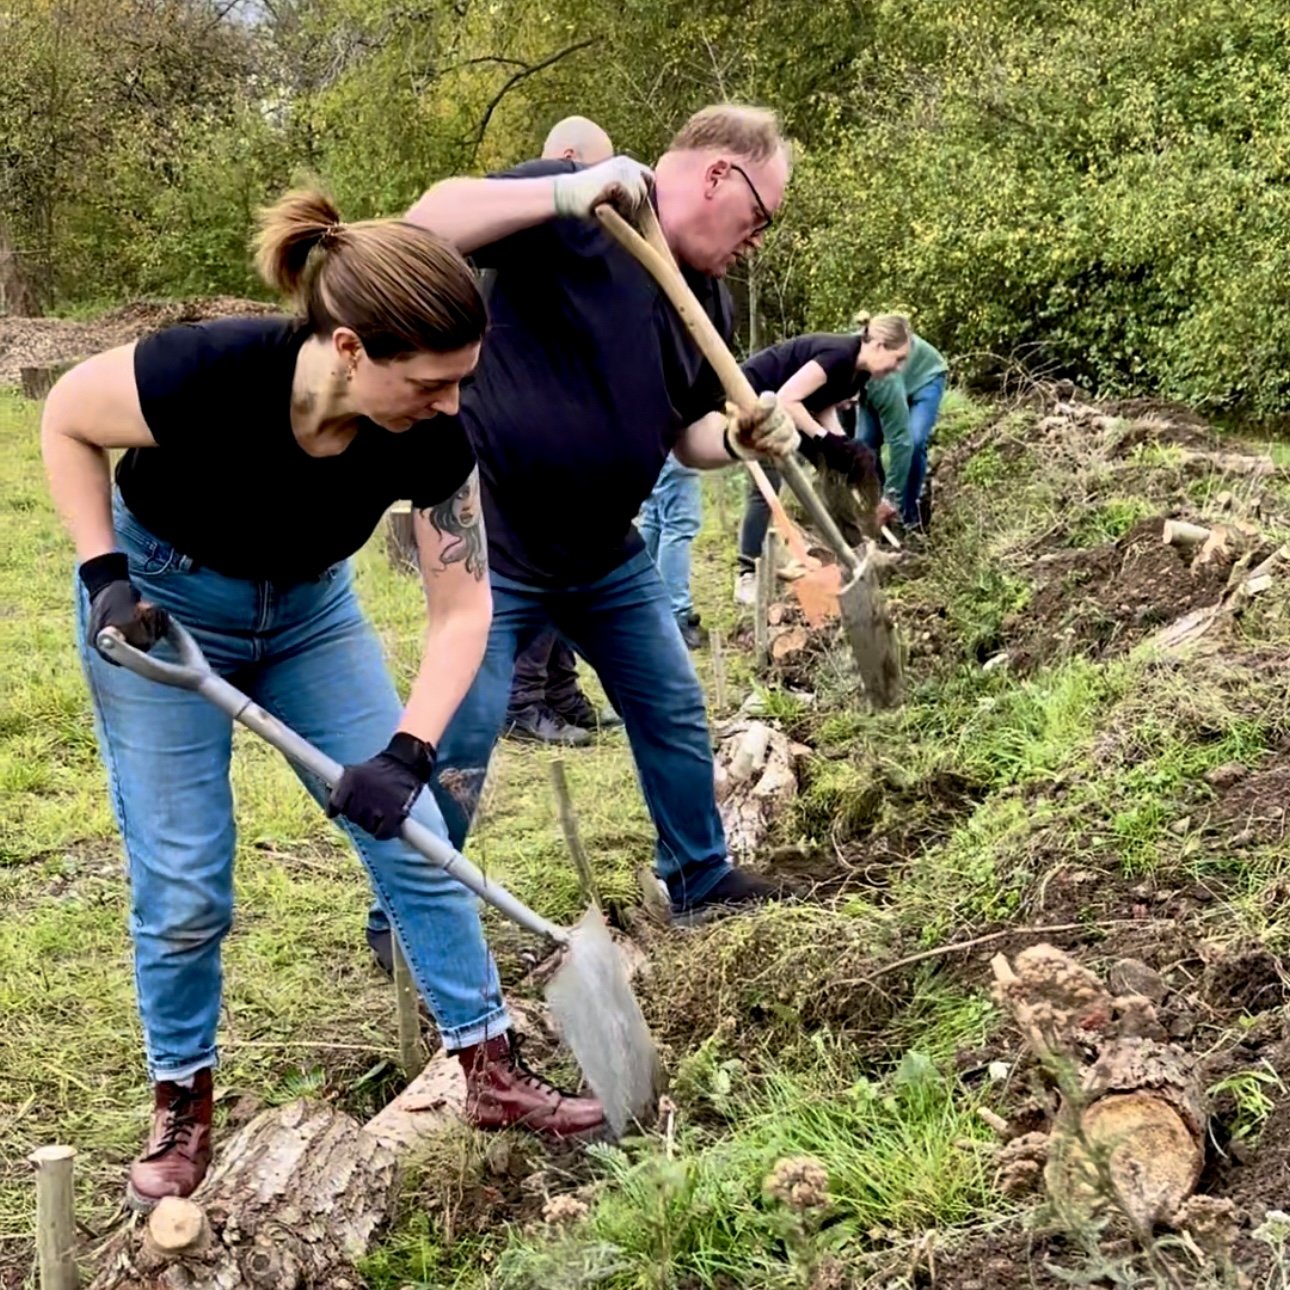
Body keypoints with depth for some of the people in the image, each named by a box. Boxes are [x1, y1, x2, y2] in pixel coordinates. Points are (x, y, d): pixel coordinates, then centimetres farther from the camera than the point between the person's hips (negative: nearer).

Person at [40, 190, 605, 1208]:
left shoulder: (431, 439, -27)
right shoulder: (209, 373, -36)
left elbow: (462, 609, -17)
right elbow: (66, 419, -15)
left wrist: (405, 755, -27)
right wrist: (104, 574, -21)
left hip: (309, 609, 3)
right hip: (162, 604, -3)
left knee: (413, 838, 0)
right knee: (184, 882, -3)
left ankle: (493, 1069, 13)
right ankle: (181, 1099, 20)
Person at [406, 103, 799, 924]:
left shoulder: (708, 298, 7)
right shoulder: (574, 216, -16)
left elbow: (688, 433, 15)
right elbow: (426, 225, -28)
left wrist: (741, 438, -8)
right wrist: (568, 193, -37)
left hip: (606, 552, 8)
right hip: (491, 539, -8)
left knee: (676, 715, 16)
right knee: (459, 743, -5)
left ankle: (700, 879, 37)